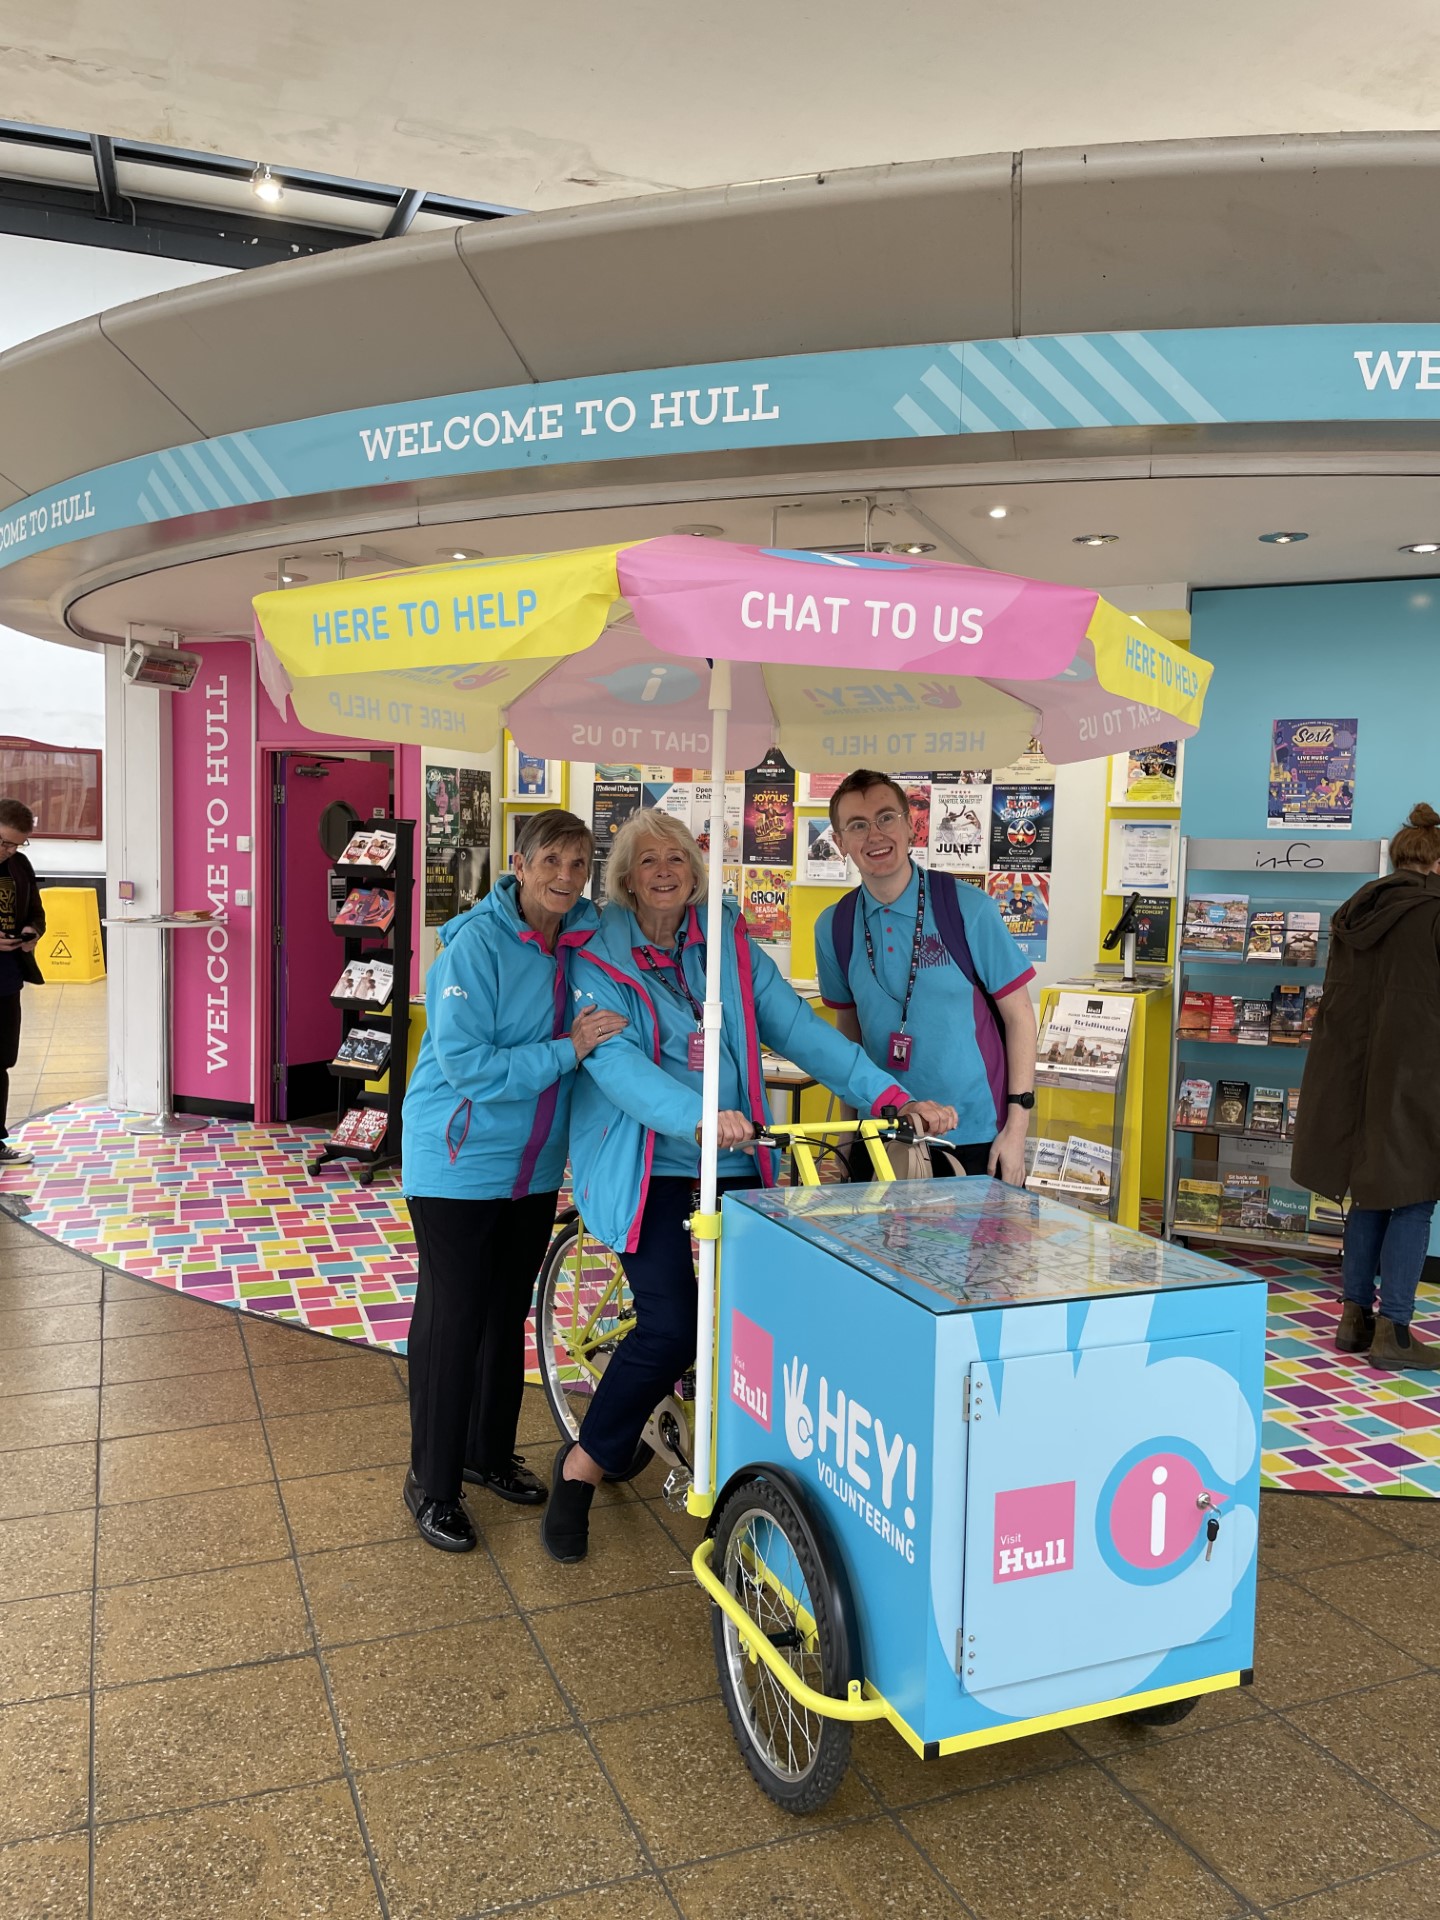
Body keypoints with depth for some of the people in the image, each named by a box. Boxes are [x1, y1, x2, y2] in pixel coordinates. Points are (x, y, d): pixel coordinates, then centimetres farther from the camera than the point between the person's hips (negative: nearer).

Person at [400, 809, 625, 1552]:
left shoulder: (584, 940, -2)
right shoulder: (477, 943, -20)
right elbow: (466, 1064, -25)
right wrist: (568, 1051, -26)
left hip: (534, 1165, 6)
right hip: (458, 1162, -6)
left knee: (508, 1312, 18)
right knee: (452, 1321, 3)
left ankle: (489, 1451, 38)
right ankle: (431, 1482, 21)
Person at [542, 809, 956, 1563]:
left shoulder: (730, 945, 8)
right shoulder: (599, 957, -4)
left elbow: (797, 1027, 0)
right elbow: (615, 1061, -19)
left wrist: (892, 1095, -12)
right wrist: (700, 1118, -36)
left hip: (734, 1164, 4)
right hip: (647, 1166, -4)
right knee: (671, 1329, -13)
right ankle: (581, 1468, 10)